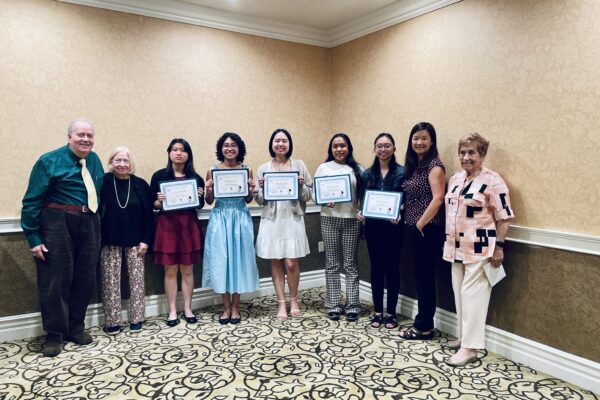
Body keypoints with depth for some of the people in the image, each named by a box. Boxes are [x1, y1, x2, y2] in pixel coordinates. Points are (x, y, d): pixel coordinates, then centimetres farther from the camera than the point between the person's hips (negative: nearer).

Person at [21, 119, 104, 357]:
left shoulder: (95, 160, 9)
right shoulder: (50, 161, -5)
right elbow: (32, 201, -7)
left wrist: (95, 223, 10)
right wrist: (33, 237, -11)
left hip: (89, 225, 5)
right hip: (58, 225, -5)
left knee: (86, 279, 12)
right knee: (55, 281, 1)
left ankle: (76, 328, 29)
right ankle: (54, 335, 16)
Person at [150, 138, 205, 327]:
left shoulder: (196, 177, 5)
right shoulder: (159, 175, 1)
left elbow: (200, 205, 10)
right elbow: (152, 205, 3)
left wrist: (199, 197, -10)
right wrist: (159, 201, -18)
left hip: (189, 225, 1)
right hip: (167, 225, -1)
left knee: (187, 269, 8)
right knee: (170, 270, 4)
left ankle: (187, 309, 19)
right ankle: (172, 311, 15)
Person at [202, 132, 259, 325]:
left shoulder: (247, 170, 3)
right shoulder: (213, 170, 2)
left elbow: (248, 200, 9)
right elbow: (209, 201, 5)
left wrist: (251, 190, -10)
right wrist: (209, 189, -13)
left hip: (240, 219, 0)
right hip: (220, 219, 0)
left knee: (238, 259, 5)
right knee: (221, 260, 3)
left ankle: (235, 307, 19)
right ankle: (226, 307, 18)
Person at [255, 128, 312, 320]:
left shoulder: (299, 165, 5)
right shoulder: (263, 168, 6)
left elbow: (308, 195, 6)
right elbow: (259, 200, 8)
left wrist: (301, 186, -13)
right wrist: (262, 188, -11)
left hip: (293, 219, -1)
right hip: (271, 220, 1)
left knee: (291, 263, -2)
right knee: (276, 262, 5)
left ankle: (294, 300, 23)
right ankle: (282, 304, 19)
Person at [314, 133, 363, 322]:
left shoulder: (358, 169, 5)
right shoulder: (323, 168, 5)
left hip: (352, 220, 0)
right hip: (329, 219, 0)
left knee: (350, 264, 5)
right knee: (332, 264, 6)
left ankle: (352, 306, 13)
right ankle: (333, 306, 15)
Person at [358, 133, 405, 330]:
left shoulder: (402, 172, -3)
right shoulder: (367, 174, 8)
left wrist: (399, 215, -20)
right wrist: (360, 213, -8)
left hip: (393, 227, -3)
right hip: (373, 226, 3)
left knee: (392, 268, 6)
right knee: (376, 268, 10)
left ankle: (391, 312, 19)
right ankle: (378, 311, 21)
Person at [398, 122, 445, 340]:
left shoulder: (435, 165, -10)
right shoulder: (413, 165, 15)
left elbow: (438, 199, -19)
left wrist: (420, 224, -16)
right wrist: (399, 214, 6)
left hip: (428, 230, -8)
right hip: (414, 229, 8)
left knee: (425, 277, -1)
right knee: (420, 276, 13)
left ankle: (425, 327, 10)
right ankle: (421, 322, 24)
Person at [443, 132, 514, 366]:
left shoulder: (492, 181, -11)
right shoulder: (455, 179, 11)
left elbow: (504, 217, -12)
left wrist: (498, 247, -15)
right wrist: (448, 241, 18)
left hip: (480, 249, -7)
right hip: (457, 248, 8)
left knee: (473, 294, -5)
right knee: (460, 292, 14)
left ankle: (470, 347, 2)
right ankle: (464, 337, 28)